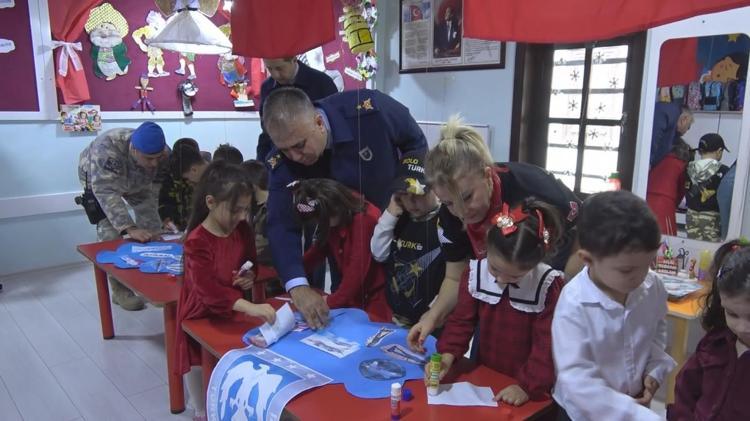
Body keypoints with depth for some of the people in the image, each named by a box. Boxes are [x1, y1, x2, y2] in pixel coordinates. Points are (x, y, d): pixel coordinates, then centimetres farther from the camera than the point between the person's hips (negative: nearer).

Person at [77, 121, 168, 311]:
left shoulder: (163, 153, -33)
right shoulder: (107, 149, -46)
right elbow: (106, 193, -48)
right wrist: (130, 228, -56)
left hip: (138, 182, 4)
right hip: (98, 180, -3)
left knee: (152, 225, -1)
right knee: (110, 231, -15)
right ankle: (120, 290, -4)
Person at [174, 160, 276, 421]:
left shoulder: (243, 230, -8)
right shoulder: (197, 241, -29)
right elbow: (207, 288, -41)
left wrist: (250, 276, -13)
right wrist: (249, 307, -53)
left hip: (232, 311, 6)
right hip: (202, 315, -6)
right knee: (198, 369, 13)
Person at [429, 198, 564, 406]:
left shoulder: (549, 286, -14)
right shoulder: (475, 272, -6)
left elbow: (548, 344, -11)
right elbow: (462, 320, 0)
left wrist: (528, 386, -16)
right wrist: (448, 353, -13)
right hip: (484, 377, 2)